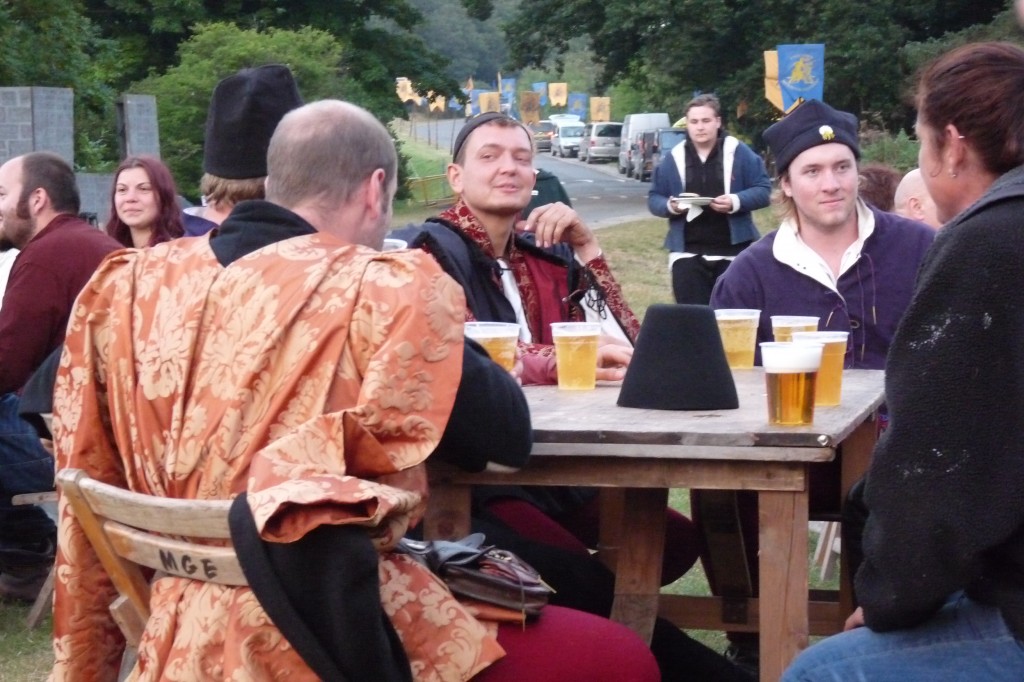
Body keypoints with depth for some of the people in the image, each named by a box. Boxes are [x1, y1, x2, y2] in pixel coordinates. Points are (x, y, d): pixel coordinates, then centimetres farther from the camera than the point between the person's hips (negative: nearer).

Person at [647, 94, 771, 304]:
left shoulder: (739, 152, 0)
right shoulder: (674, 158, 7)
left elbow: (763, 190, -1)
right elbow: (653, 199, 11)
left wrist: (736, 202, -20)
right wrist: (670, 206, -13)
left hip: (732, 251, -1)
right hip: (688, 253, 1)